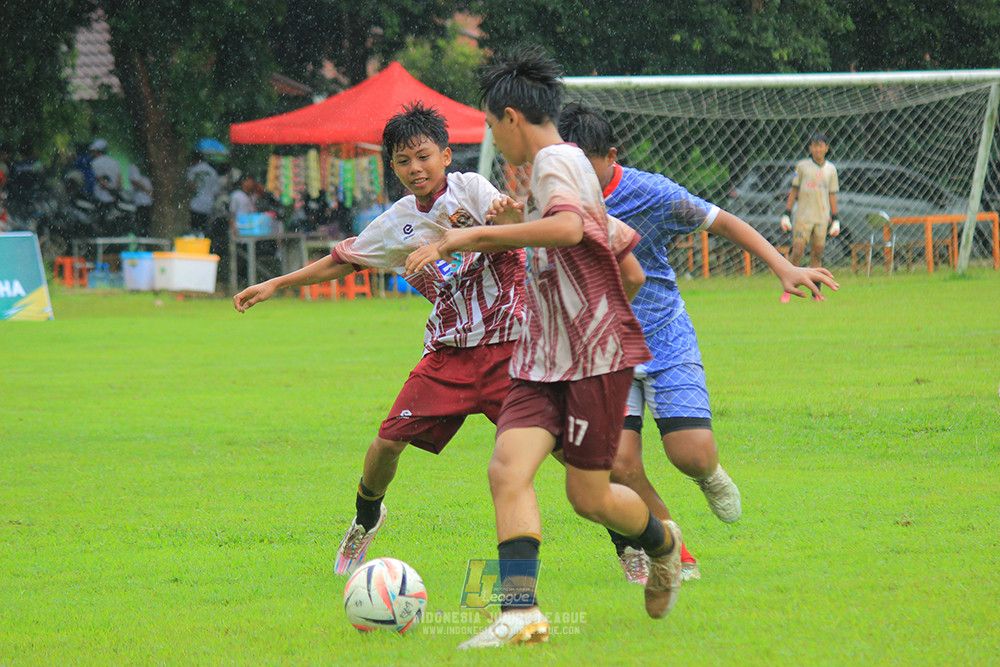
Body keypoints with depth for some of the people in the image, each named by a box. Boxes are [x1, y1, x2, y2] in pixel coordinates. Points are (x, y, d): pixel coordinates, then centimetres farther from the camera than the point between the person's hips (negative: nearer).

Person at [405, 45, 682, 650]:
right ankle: (521, 612, -22)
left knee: (588, 496, 0)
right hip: (545, 358, 9)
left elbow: (568, 228, -34)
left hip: (597, 354, -9)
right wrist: (512, 225, 26)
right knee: (509, 466, -13)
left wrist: (473, 235, -33)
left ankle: (663, 543, 32)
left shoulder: (557, 160, -12)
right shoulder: (556, 165, 19)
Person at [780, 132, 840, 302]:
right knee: (797, 252, -10)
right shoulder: (802, 166, 2)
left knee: (817, 254, 3)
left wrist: (835, 219, 8)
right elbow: (794, 190, 6)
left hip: (822, 217, 2)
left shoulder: (830, 169, 8)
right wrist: (786, 214, 1)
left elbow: (832, 194, 12)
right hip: (803, 216, -2)